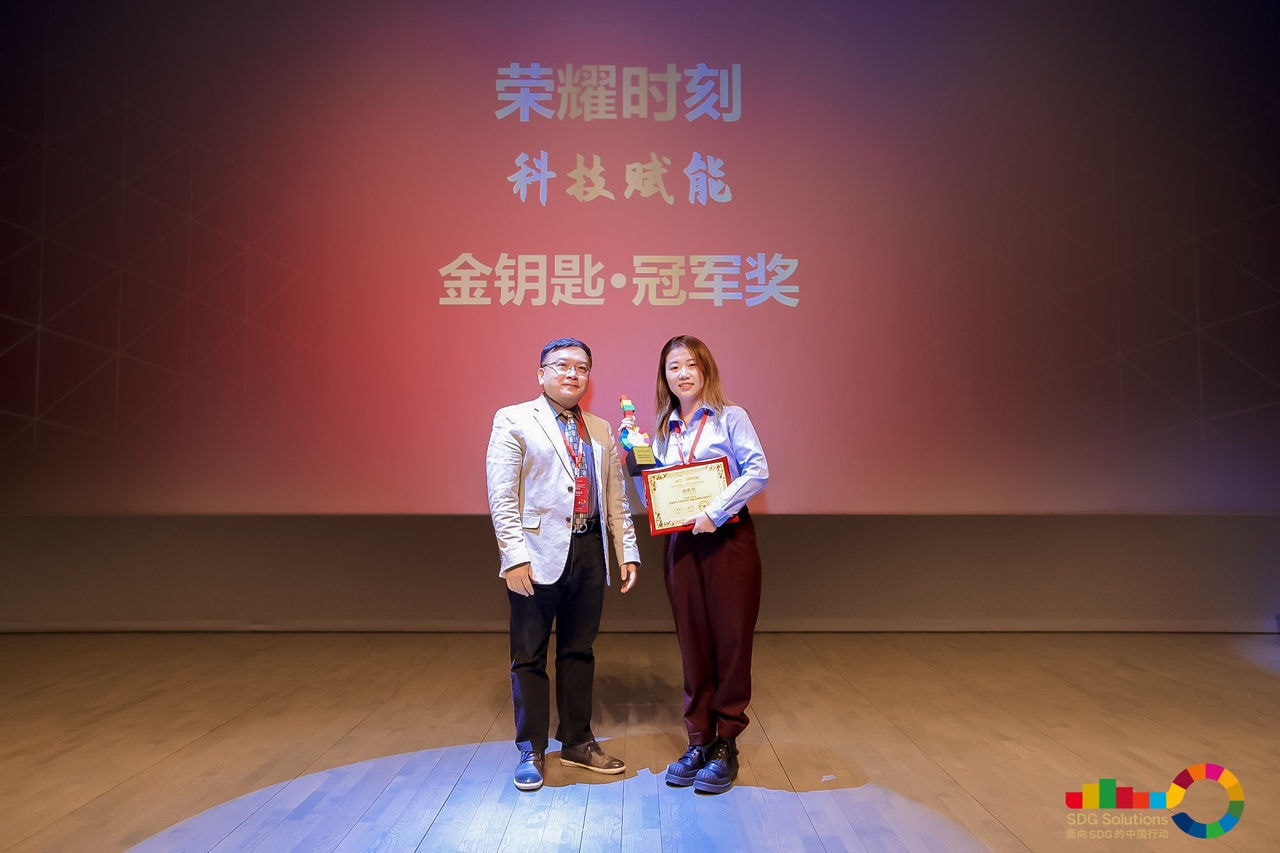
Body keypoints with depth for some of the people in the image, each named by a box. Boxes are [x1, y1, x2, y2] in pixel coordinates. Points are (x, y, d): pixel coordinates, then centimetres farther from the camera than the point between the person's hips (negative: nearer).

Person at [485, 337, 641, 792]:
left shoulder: (601, 430, 15)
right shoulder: (514, 421, -1)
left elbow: (616, 497, 13)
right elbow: (501, 496, -8)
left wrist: (628, 551, 6)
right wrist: (514, 557, -15)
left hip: (590, 552, 5)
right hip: (539, 554, -5)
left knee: (579, 651, 14)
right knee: (529, 655, 5)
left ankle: (577, 742, 28)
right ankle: (531, 750, 19)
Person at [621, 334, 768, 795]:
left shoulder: (730, 417, -1)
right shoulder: (663, 432, 13)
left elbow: (758, 471, -12)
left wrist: (715, 511, -19)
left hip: (728, 540, -4)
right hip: (682, 544, 4)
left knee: (731, 641, 1)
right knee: (692, 645, 8)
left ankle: (726, 745, 12)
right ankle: (698, 741, 18)